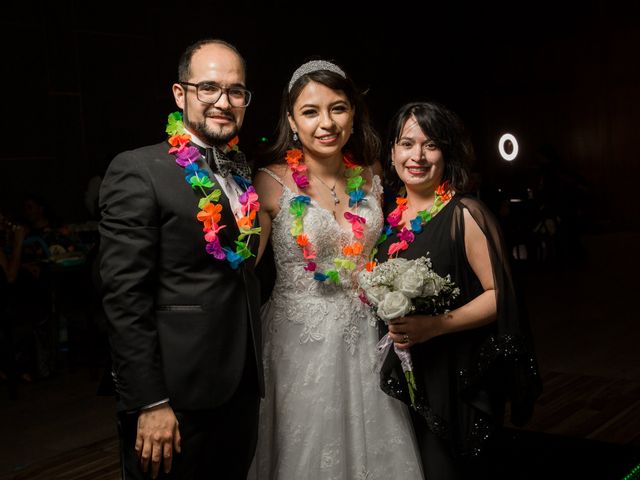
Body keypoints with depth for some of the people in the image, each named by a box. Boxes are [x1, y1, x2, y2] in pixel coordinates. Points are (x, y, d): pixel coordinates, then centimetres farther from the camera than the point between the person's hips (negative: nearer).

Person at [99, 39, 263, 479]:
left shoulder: (245, 174, 10)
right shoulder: (138, 172, -11)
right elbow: (125, 299, -16)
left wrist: (256, 372, 11)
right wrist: (149, 404, -18)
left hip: (243, 390, 7)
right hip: (178, 398, -6)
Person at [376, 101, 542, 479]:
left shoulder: (464, 214, -12)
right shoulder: (393, 217, 7)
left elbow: (499, 295, -15)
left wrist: (434, 325, -24)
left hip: (457, 379, -6)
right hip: (406, 377, 6)